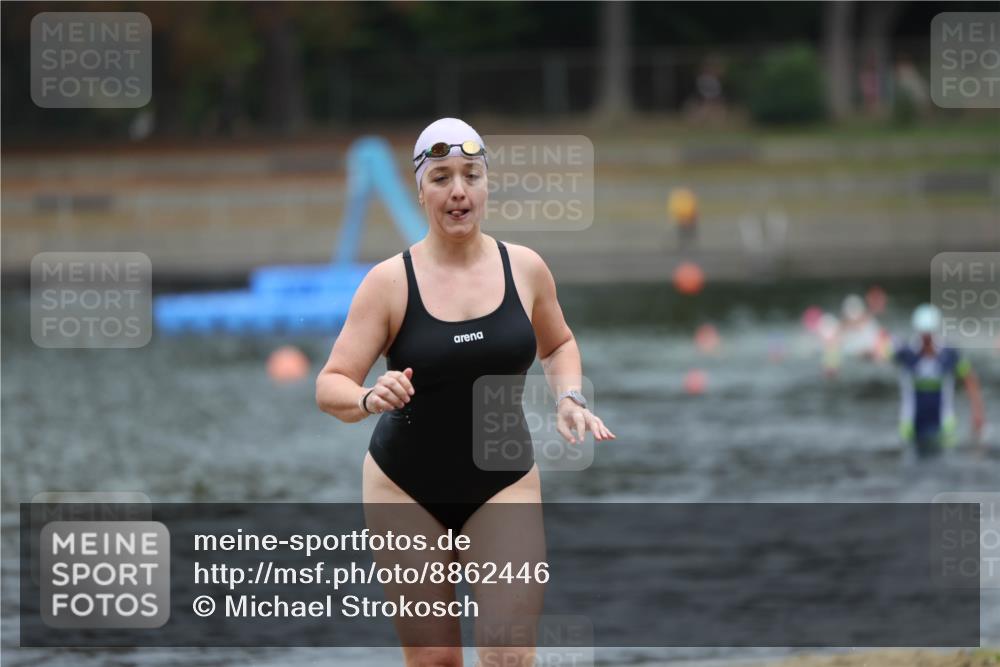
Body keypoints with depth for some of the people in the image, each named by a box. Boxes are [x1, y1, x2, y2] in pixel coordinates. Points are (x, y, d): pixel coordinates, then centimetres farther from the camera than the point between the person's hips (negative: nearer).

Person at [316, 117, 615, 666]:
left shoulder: (525, 269, -2)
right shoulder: (391, 281, -10)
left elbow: (557, 343, 18)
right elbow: (330, 387, -12)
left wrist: (568, 397, -1)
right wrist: (368, 399, -34)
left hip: (504, 484, 1)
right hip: (406, 489, -1)